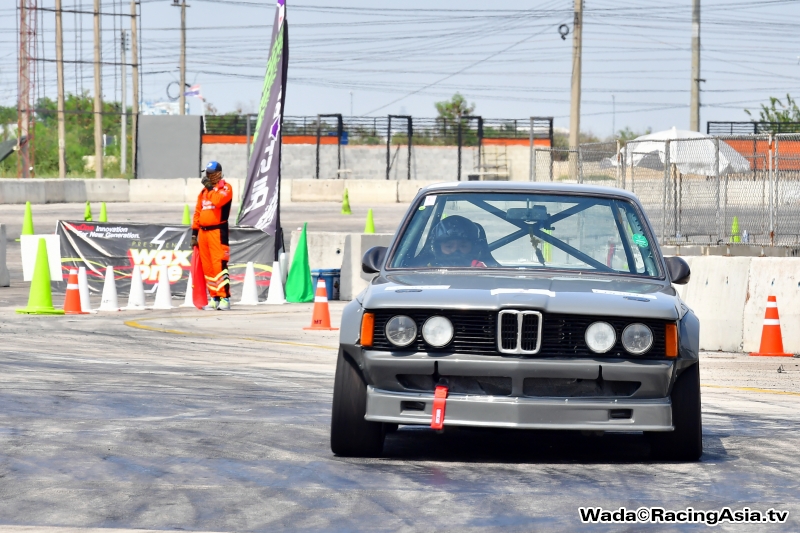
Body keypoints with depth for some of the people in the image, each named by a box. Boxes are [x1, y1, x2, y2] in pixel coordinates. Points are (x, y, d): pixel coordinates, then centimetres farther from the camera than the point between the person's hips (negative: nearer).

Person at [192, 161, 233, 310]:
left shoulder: (225, 188, -3)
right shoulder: (203, 191, 19)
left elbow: (217, 200, -23)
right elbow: (197, 213, 21)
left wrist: (210, 186, -12)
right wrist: (194, 233, 16)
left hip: (218, 231, -8)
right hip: (203, 231, 8)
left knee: (219, 265, -14)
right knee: (207, 267, 7)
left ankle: (225, 298, -14)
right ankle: (215, 297, 12)